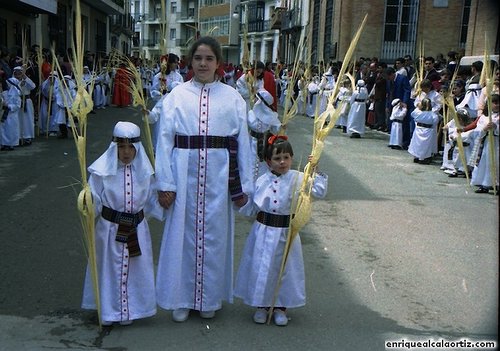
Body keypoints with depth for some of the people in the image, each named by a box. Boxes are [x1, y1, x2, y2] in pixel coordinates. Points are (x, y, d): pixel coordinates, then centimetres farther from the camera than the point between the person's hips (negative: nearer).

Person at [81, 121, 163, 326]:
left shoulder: (144, 170, -2)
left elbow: (151, 200, 9)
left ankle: (129, 311, 30)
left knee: (135, 270, 12)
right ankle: (108, 312, 28)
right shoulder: (102, 170, -11)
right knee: (109, 269, 10)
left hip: (136, 230, 3)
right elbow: (95, 201, -9)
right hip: (110, 229, -2)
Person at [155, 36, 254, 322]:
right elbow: (165, 140, -1)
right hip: (185, 172, 0)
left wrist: (244, 186, 1)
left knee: (214, 234, 10)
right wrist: (165, 183, -7)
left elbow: (243, 142, 3)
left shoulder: (232, 97, 3)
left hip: (219, 174, 0)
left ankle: (210, 298, 28)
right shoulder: (177, 95, 2)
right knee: (183, 233, 8)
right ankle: (182, 298, 25)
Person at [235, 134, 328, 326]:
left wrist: (316, 172, -20)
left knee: (285, 268, 10)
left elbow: (319, 192, -14)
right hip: (263, 232, 1)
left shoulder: (298, 178, -7)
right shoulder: (262, 181, -1)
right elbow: (252, 208, 9)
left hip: (286, 233, -1)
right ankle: (261, 306, 28)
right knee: (260, 267, 9)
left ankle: (280, 307, 29)